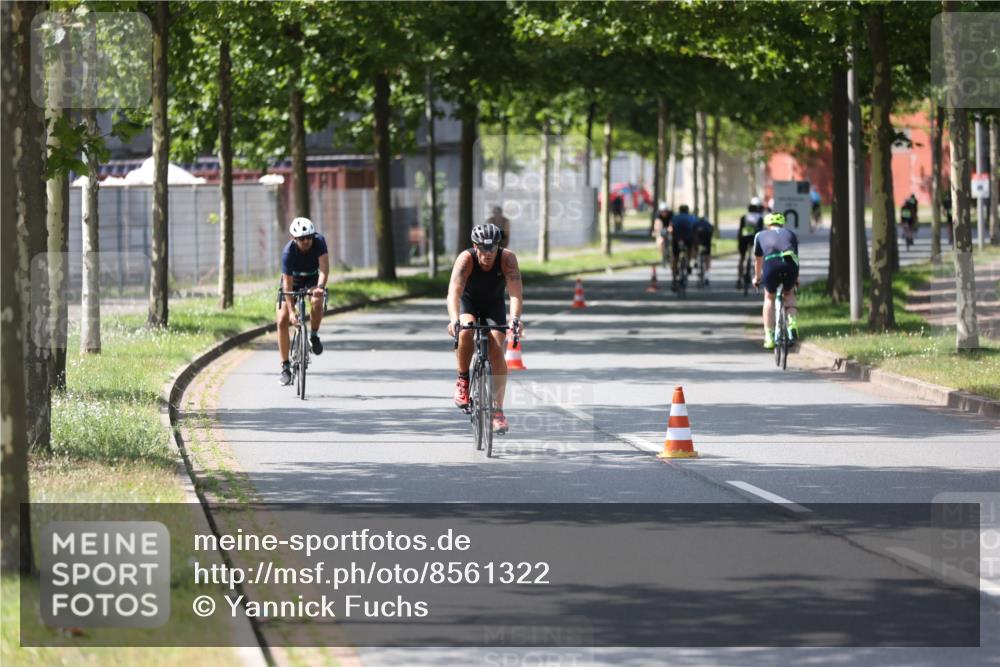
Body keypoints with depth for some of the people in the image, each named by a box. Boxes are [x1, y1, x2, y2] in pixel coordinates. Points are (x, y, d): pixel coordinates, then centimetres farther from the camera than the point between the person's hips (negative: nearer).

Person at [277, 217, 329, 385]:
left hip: (313, 278, 1)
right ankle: (285, 367, -5)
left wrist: (320, 287, -56)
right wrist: (291, 312, -36)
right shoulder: (288, 252, -31)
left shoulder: (319, 242, -27)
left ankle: (314, 336, -8)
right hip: (293, 280, 0)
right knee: (282, 321, -13)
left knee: (317, 301, -34)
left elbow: (324, 268, -36)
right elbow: (287, 283, -30)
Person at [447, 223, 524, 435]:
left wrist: (515, 318, -54)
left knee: (496, 351, -15)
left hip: (494, 304, 1)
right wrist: (454, 319, -59)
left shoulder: (507, 259, -28)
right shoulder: (466, 259, -31)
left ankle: (498, 410, -11)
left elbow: (516, 292, -36)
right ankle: (463, 381, -9)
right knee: (465, 333, -32)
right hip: (468, 303, -1)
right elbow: (454, 292, -42)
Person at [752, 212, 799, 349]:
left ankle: (769, 337, 20)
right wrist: (796, 277, 60)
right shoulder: (790, 234, 31)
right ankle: (792, 325, 8)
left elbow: (758, 260, 41)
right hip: (790, 264, 1)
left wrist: (757, 277, 58)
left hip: (771, 265, -1)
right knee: (789, 294, 30)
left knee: (769, 298, 25)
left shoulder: (761, 235, 29)